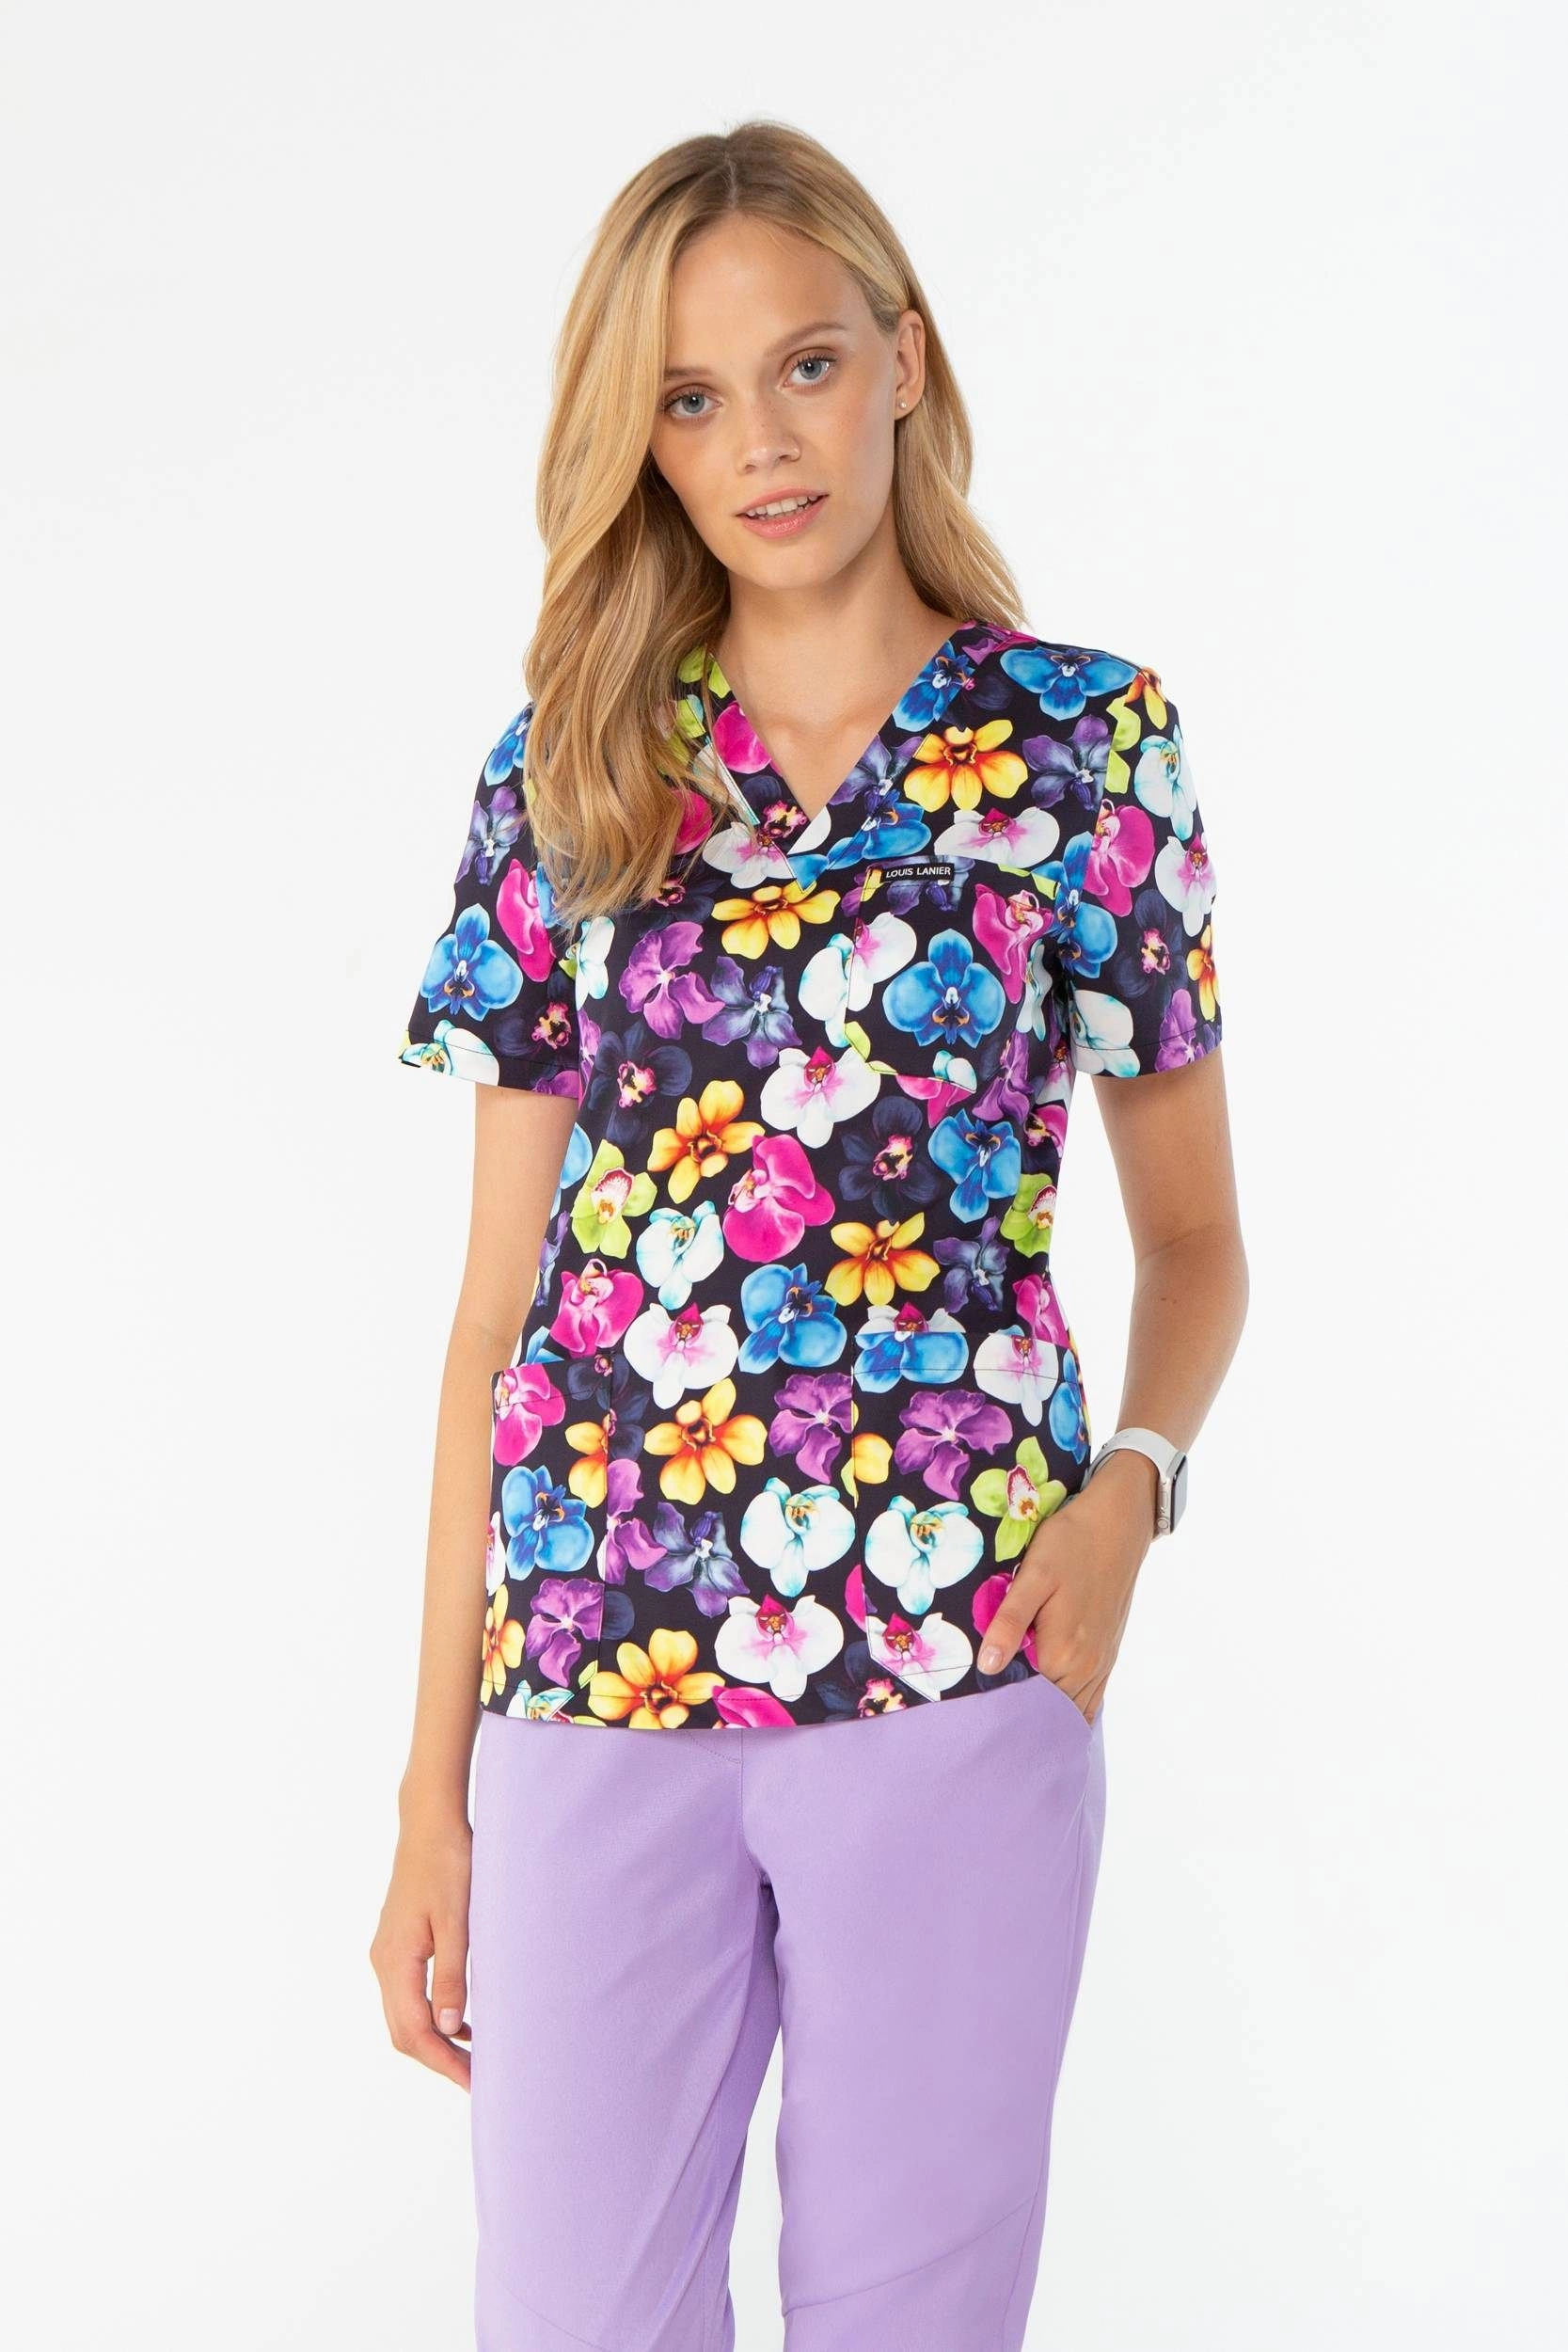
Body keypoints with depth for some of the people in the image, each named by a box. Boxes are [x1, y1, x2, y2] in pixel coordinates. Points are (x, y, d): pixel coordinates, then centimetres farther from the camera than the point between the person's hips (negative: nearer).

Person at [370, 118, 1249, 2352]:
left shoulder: (1089, 744, 3)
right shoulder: (567, 775, 7)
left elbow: (1194, 1235, 9)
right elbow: (497, 1302, 7)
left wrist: (1132, 1479, -12)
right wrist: (431, 1783, 4)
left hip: (955, 1668, -1)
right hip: (591, 1677, 2)